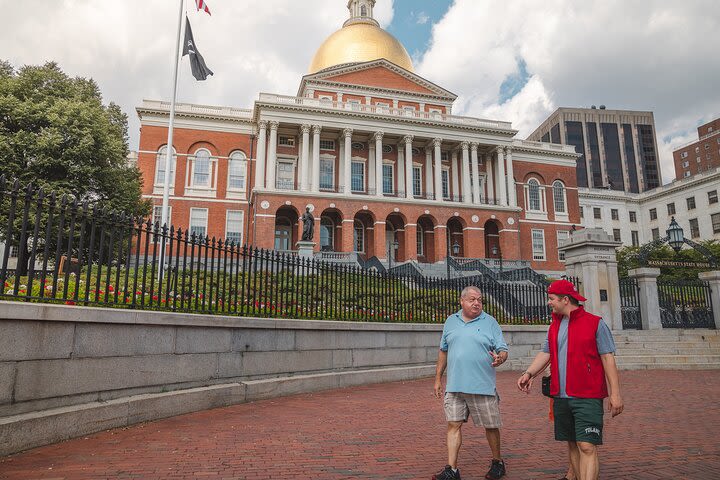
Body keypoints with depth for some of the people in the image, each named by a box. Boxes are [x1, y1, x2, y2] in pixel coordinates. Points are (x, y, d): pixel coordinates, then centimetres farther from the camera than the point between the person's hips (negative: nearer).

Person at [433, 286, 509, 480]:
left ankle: (497, 462, 32)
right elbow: (443, 351, 16)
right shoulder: (451, 321, 10)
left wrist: (499, 358, -25)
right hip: (454, 386, 2)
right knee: (453, 424, 1)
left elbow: (503, 350, -1)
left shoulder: (490, 322, 1)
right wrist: (438, 378, 15)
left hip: (483, 386, -2)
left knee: (491, 426, 10)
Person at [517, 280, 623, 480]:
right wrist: (529, 373, -4)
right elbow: (545, 354, 12)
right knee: (572, 445, 13)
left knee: (587, 446, -10)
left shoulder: (595, 323, -3)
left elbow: (608, 358, -5)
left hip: (587, 398, -6)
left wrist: (615, 393, -10)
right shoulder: (554, 326, 14)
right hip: (561, 396, 6)